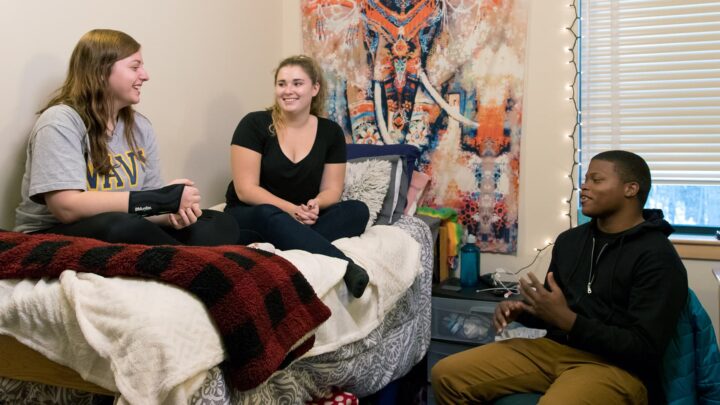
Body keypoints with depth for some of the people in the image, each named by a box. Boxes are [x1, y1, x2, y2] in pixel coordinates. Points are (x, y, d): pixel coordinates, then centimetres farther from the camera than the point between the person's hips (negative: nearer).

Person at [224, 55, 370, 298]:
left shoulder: (331, 132, 2)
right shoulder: (254, 125, -8)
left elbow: (332, 190, 2)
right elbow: (246, 190, -13)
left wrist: (315, 204, -22)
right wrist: (291, 209, -27)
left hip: (301, 221, 4)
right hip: (249, 217, -3)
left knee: (357, 210, -22)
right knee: (269, 215, -39)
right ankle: (345, 265, -50)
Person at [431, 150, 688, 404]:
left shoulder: (658, 257, -9)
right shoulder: (569, 240, 14)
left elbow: (645, 350, -16)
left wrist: (567, 320, -23)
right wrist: (519, 311, 0)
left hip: (614, 366, -7)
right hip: (554, 348, 7)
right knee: (447, 375, -6)